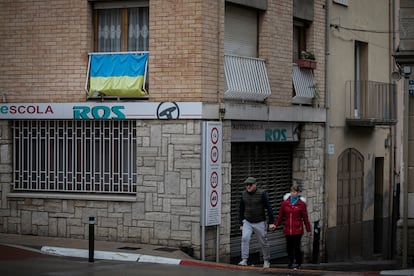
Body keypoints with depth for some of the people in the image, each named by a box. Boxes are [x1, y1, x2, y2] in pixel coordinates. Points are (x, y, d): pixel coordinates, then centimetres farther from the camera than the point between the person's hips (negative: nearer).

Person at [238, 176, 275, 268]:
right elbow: (241, 210, 9)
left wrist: (271, 222, -15)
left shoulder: (262, 193, -14)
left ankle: (266, 261, 27)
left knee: (263, 242, 7)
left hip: (260, 223, -2)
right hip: (247, 222, 3)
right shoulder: (244, 194, -1)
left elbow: (269, 208, -12)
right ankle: (244, 260, -20)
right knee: (245, 238, -19)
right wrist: (241, 223, 11)